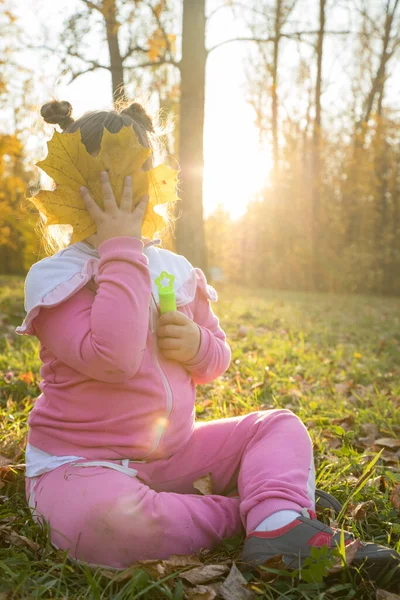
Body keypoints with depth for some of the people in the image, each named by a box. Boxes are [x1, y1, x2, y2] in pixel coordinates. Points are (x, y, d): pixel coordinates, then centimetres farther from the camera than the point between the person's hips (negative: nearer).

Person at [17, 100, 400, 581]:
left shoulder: (176, 270, 7)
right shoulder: (54, 276, -12)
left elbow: (216, 361, 15)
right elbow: (110, 360, -30)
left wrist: (197, 345, -10)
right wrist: (122, 250, -26)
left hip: (172, 450, 6)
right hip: (83, 463, -5)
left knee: (280, 426, 1)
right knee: (105, 521, -39)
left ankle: (279, 527, -26)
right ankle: (246, 513, -18)